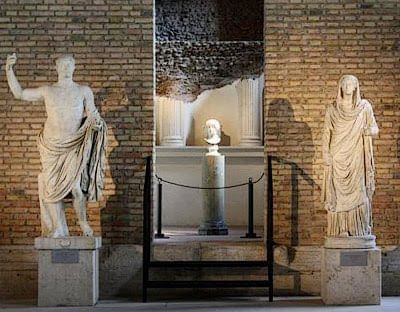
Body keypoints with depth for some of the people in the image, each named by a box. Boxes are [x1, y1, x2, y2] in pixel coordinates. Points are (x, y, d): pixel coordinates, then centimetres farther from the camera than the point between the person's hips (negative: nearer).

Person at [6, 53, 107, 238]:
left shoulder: (84, 91, 8)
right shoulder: (47, 91, 11)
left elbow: (92, 115, 2)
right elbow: (19, 93, 14)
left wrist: (96, 122, -21)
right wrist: (9, 70, 6)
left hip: (75, 147, -2)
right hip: (51, 146, 2)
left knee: (76, 187, -10)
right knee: (52, 187, -1)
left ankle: (83, 222, 13)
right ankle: (58, 228, 11)